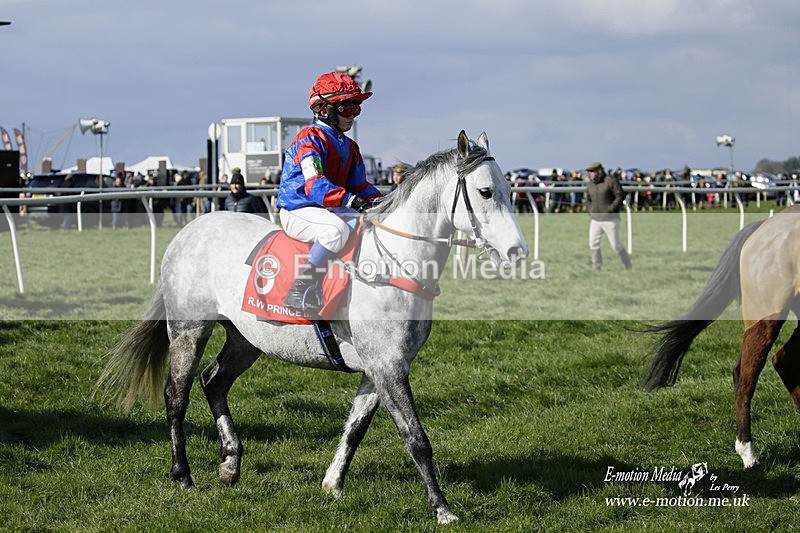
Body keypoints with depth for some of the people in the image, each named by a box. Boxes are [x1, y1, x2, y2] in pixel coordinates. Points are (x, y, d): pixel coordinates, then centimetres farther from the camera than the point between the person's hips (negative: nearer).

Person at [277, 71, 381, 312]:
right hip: (298, 211, -9)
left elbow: (359, 185, 21)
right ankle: (301, 290, -35)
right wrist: (350, 200, -37)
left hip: (330, 210, 9)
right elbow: (314, 185, -27)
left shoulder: (349, 147, 17)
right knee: (337, 229, -37)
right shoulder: (310, 140, -13)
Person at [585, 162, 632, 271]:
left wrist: (610, 209, -17)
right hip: (595, 220, 6)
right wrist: (590, 210, 6)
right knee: (593, 243, 0)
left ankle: (629, 267, 10)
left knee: (616, 245, -4)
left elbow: (620, 196, -13)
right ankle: (596, 267, 12)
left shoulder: (611, 181, -11)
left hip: (610, 219, -6)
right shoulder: (590, 184, 10)